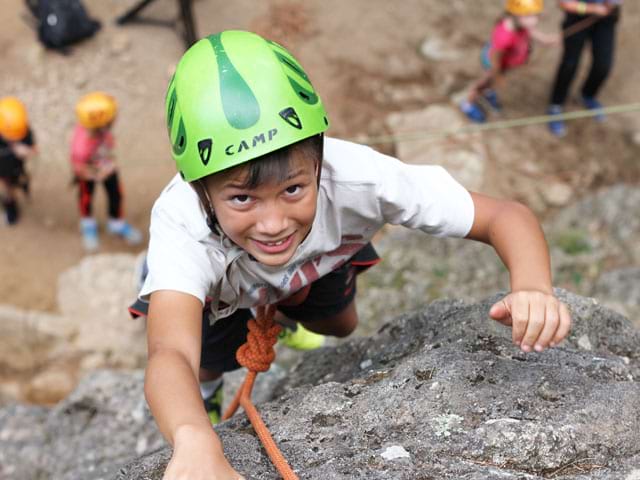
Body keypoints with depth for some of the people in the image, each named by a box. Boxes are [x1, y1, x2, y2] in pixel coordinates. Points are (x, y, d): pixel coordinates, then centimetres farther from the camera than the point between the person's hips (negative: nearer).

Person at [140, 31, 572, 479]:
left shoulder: (355, 176, -46)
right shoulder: (182, 223, -49)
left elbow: (507, 216, -39)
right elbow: (170, 353, -64)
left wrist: (533, 290, -62)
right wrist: (196, 443, -87)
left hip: (316, 265, 2)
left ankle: (286, 311, 49)